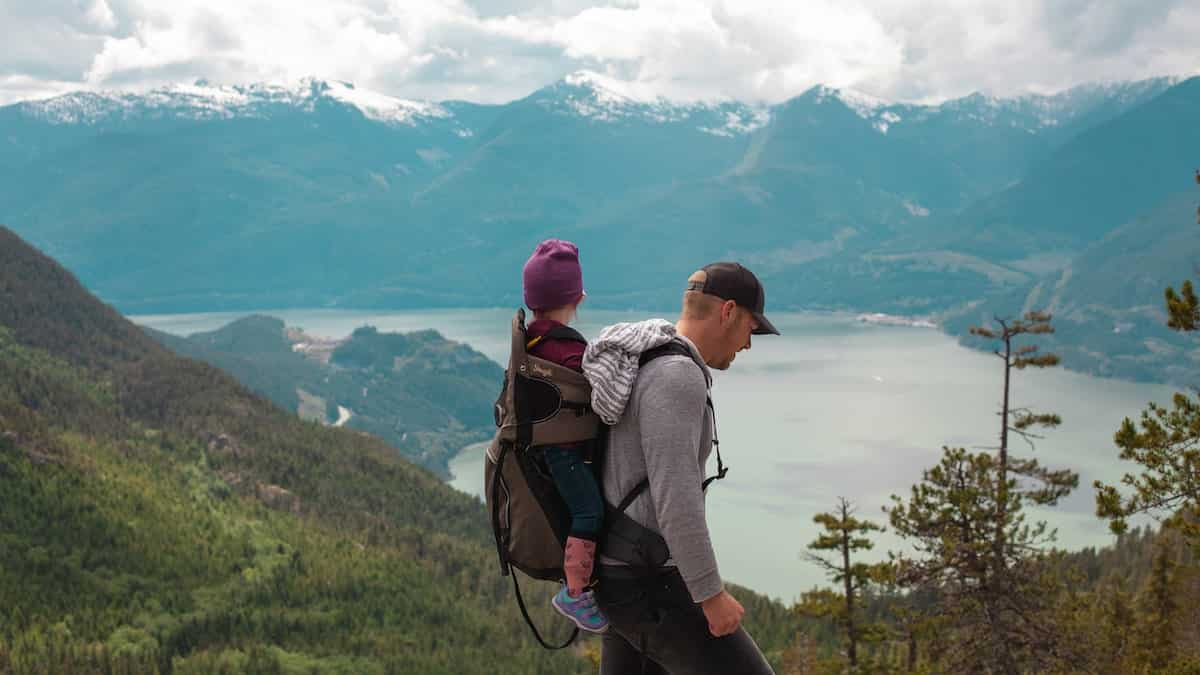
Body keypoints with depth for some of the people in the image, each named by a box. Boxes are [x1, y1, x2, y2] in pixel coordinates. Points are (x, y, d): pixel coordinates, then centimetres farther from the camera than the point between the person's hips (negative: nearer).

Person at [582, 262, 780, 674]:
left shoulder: (641, 373, 13)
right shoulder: (675, 377, -21)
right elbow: (675, 496, -27)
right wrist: (712, 594, -21)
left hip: (627, 575, 10)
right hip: (654, 587, -10)